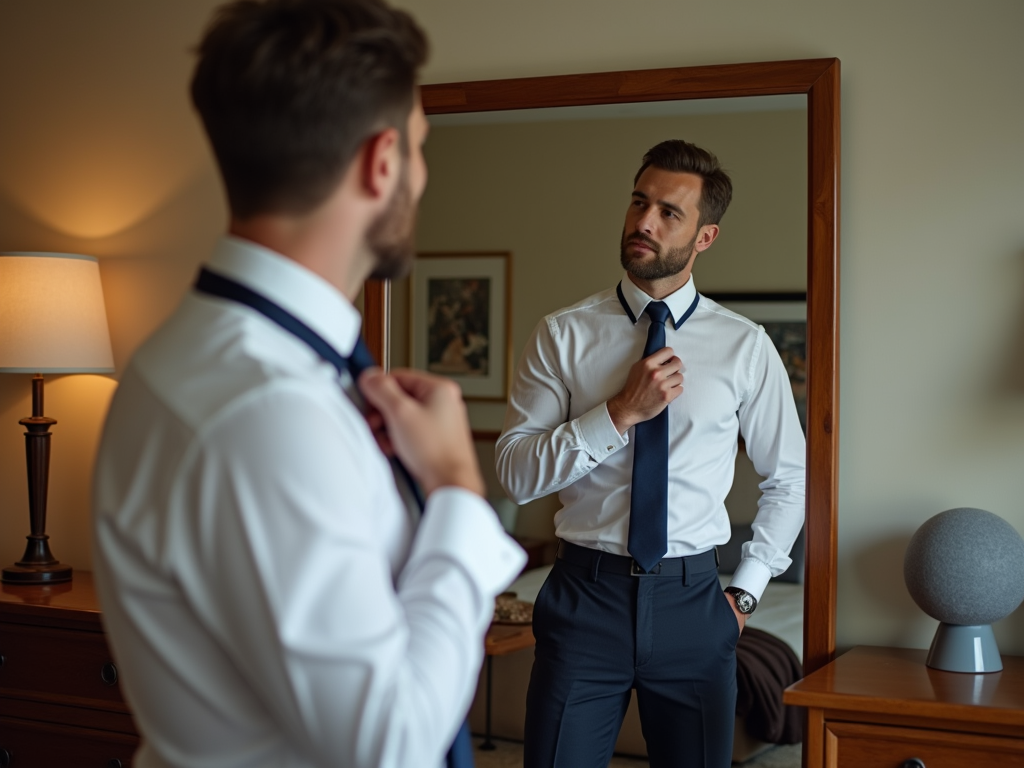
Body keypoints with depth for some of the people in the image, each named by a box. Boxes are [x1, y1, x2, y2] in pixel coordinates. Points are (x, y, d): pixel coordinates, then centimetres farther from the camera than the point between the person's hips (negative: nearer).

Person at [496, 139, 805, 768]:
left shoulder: (746, 347, 2)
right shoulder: (563, 336, 0)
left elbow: (789, 477, 12)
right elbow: (516, 473, -8)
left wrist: (746, 590, 7)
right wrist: (621, 413, -17)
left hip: (692, 600, 1)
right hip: (587, 596, -1)